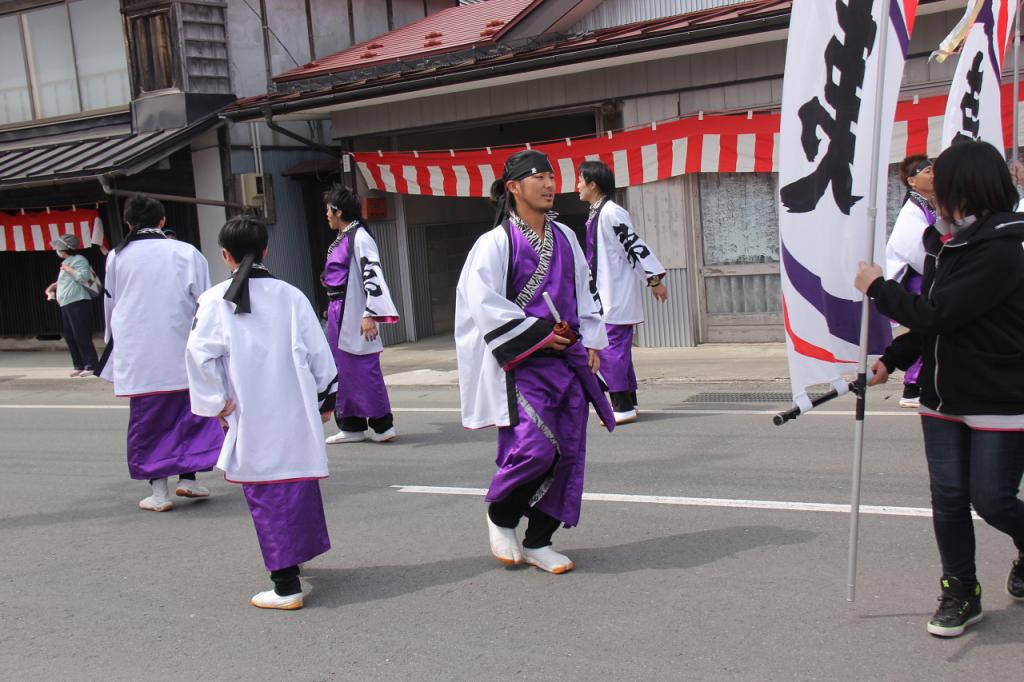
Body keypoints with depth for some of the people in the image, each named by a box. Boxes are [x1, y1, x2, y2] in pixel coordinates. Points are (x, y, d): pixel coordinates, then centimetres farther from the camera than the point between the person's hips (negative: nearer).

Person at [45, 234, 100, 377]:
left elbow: (83, 277, -21)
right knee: (69, 337, 9)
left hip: (78, 303, -10)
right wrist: (54, 286, 19)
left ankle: (92, 366, -8)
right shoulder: (66, 262, 22)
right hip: (66, 305, 10)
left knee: (82, 336, -11)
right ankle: (80, 366, 15)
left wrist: (68, 269, -12)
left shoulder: (79, 260, -7)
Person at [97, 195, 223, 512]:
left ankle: (158, 491, 10)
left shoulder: (116, 257, 1)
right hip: (184, 354, -1)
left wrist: (115, 348, 27)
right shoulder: (186, 252, -3)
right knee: (191, 413, 14)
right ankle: (187, 476, 12)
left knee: (147, 418, 8)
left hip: (137, 357, 1)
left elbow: (111, 307, 12)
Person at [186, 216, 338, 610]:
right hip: (295, 413, 3)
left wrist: (215, 402, -1)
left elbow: (200, 353, -13)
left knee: (267, 496, 2)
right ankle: (294, 558, 37)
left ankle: (286, 585, 1)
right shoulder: (291, 296, 1)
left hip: (250, 419, -3)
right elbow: (318, 351, 4)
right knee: (299, 486, 19)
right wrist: (326, 396, 17)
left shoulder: (215, 301, -6)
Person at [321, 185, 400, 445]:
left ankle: (382, 425, 1)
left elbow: (372, 276, -19)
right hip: (338, 314, 10)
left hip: (354, 314, -10)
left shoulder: (359, 238, -13)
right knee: (344, 371, 12)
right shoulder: (342, 239, 14)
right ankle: (352, 426, 20)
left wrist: (370, 315, -24)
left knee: (364, 369, -6)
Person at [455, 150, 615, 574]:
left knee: (569, 451, 4)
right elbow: (484, 304, -14)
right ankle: (500, 515, 12)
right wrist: (537, 335, -14)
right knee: (533, 446, -18)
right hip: (522, 364, -6)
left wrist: (591, 343, 9)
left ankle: (538, 542, 17)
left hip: (568, 360, 7)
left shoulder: (565, 238, 13)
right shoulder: (496, 242, -7)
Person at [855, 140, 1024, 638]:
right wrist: (892, 359, 8)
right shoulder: (947, 243, 6)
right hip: (944, 397, 7)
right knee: (948, 496, 7)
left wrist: (878, 287, -12)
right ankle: (960, 592, 20)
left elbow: (936, 313, -25)